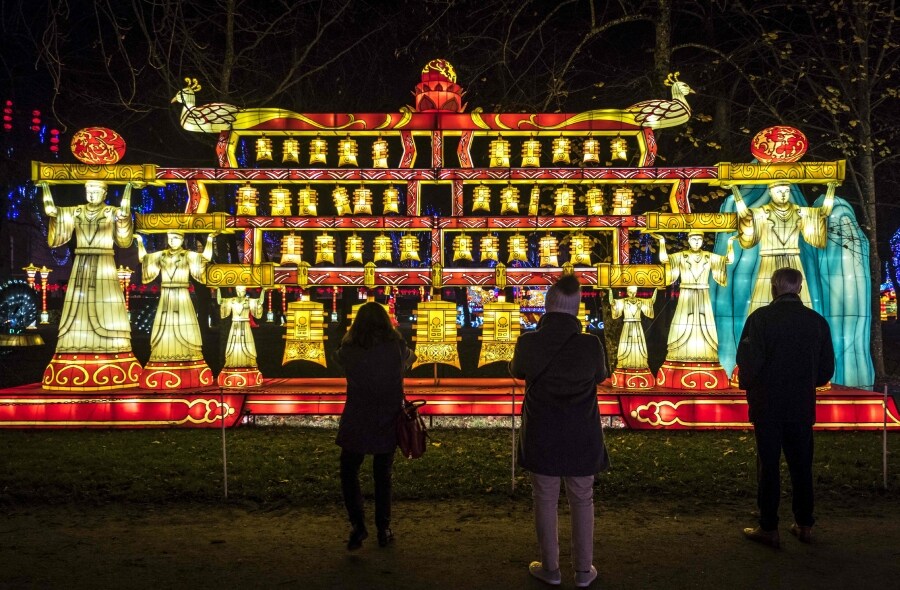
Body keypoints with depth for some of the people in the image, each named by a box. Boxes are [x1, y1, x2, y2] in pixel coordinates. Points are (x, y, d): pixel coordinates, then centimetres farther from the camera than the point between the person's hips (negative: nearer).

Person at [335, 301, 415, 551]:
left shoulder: (349, 351, -10)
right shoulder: (397, 348, -7)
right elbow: (410, 359, 14)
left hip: (356, 424, -1)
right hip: (388, 424, 2)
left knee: (348, 473, 14)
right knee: (383, 477, 14)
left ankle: (358, 525, 2)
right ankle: (383, 531, 18)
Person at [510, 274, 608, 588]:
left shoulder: (528, 342, -14)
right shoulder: (591, 344, -14)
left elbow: (516, 371, 8)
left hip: (542, 438, 0)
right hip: (581, 438, 1)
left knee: (545, 500, 12)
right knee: (582, 501, 14)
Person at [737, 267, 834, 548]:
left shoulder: (761, 317, -13)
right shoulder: (817, 321, 1)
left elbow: (748, 360, -15)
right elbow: (826, 369, 5)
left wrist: (747, 385, 4)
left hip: (767, 406, -4)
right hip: (802, 406, 4)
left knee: (768, 466, 4)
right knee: (801, 466, 14)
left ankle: (768, 528, 9)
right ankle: (804, 525, 22)